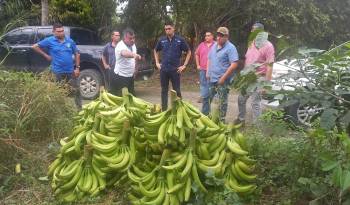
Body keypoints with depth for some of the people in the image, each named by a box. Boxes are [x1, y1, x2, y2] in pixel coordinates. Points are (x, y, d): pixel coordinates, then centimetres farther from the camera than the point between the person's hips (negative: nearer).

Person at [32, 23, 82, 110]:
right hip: (58, 72, -2)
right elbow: (35, 46, 3)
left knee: (76, 91, 4)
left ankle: (80, 109, 14)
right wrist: (45, 55, -2)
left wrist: (77, 67, 3)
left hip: (71, 71, 2)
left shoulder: (70, 41, 5)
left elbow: (77, 54, 11)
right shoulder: (49, 41, -2)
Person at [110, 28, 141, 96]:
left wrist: (134, 69, 18)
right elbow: (124, 53, -47)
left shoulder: (133, 45, 5)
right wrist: (134, 55, -66)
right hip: (120, 77, -8)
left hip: (130, 77, 8)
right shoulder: (121, 45, -22)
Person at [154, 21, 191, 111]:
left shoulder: (180, 40, -4)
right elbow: (156, 51, 21)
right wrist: (157, 63, 12)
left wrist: (184, 65, -2)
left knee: (177, 91, 2)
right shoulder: (162, 40, 4)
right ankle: (164, 109, 20)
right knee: (164, 90, 10)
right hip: (163, 70, 3)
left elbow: (189, 52, 3)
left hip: (175, 70, -3)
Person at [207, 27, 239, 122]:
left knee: (222, 102, 2)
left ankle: (221, 120, 13)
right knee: (206, 98, 15)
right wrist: (208, 72, 11)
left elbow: (234, 64, -19)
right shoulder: (214, 45, 11)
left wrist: (223, 77, -20)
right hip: (211, 79, 8)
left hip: (222, 81, -7)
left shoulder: (230, 48, -13)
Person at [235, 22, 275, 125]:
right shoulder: (251, 44, 9)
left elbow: (269, 66, -17)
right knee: (241, 99, 18)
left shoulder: (268, 46, -14)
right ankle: (241, 119, 37)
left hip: (259, 78, -8)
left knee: (255, 103, -4)